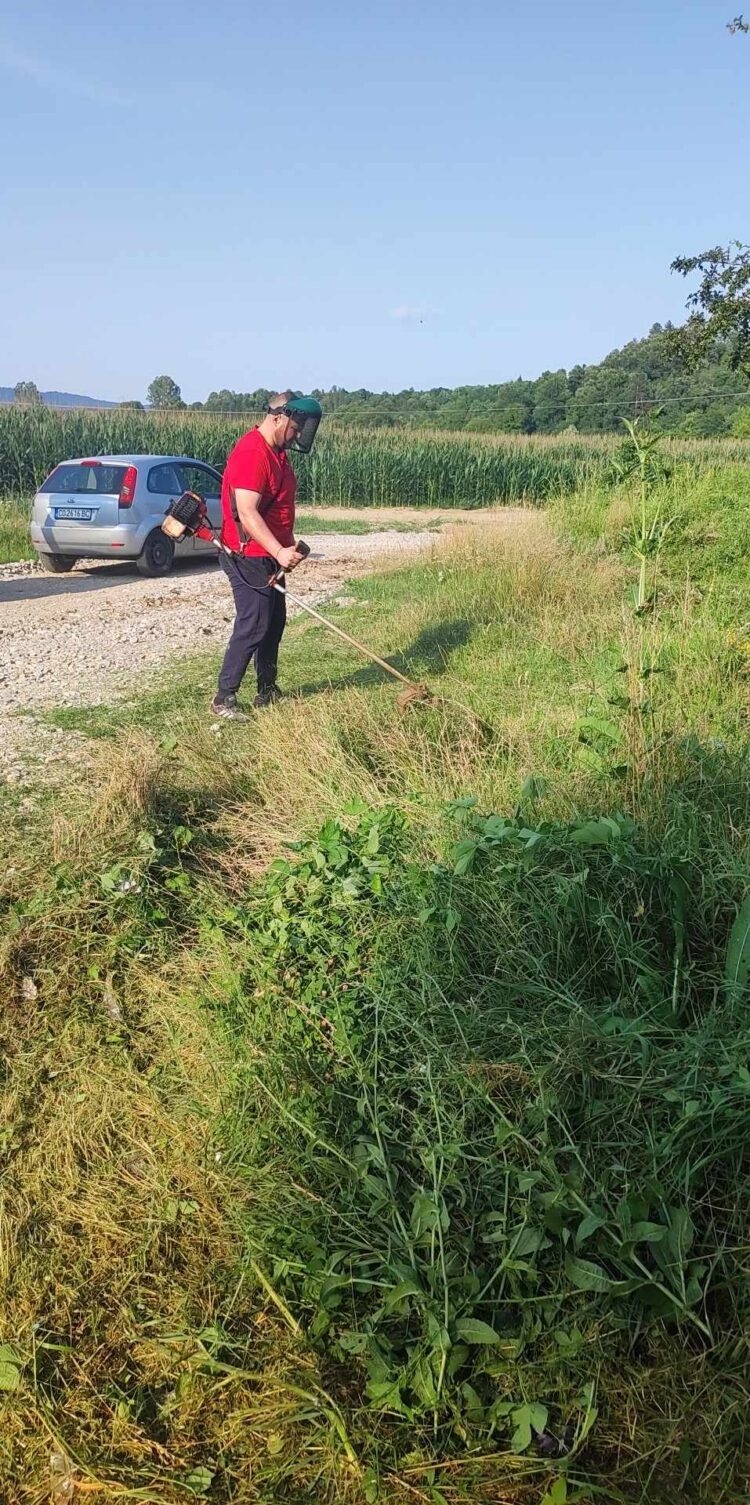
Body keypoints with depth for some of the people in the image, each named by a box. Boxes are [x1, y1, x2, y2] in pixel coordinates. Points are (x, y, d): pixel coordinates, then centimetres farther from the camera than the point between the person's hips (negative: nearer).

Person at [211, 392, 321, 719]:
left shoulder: (277, 452, 12)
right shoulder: (251, 454, -21)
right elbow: (247, 513, -29)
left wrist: (288, 546, 20)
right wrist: (279, 551, -36)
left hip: (268, 555, 10)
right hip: (248, 558, -10)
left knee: (274, 622, 15)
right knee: (252, 627, -9)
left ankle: (267, 691, 26)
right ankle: (224, 698, -1)